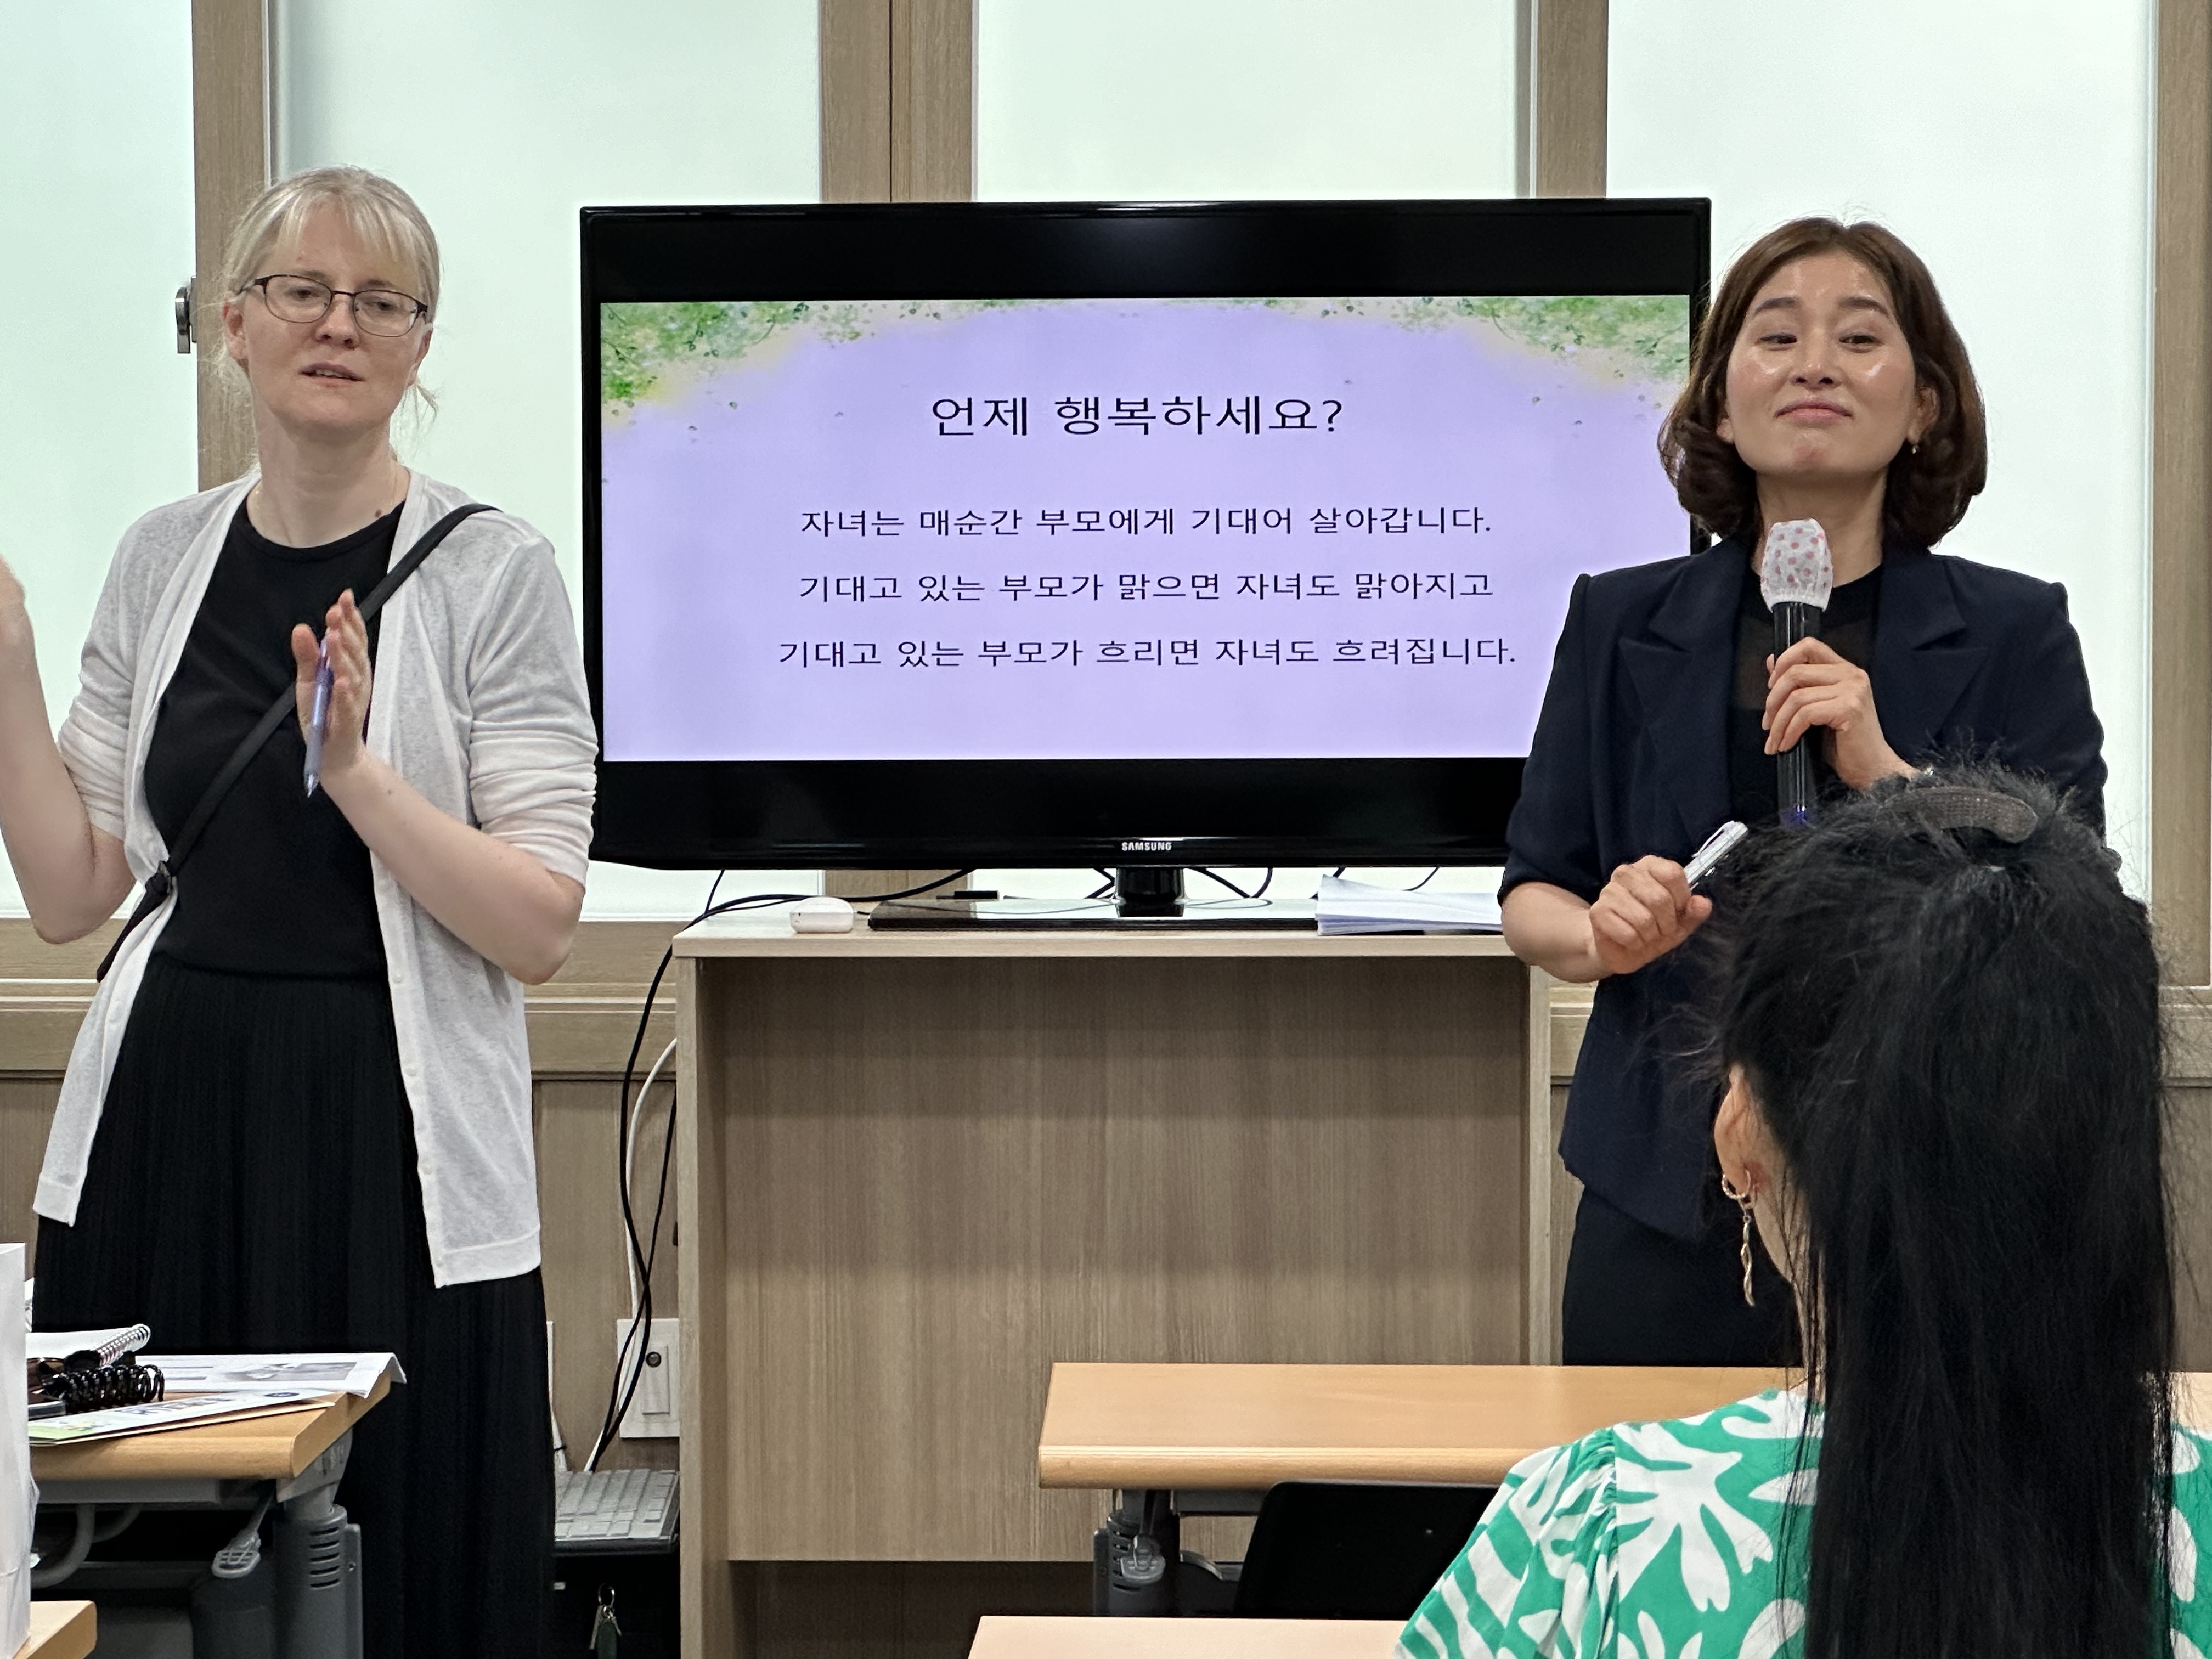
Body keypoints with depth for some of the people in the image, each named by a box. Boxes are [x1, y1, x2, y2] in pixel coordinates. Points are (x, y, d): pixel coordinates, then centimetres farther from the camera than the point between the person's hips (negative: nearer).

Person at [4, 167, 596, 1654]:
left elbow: (542, 928, -8)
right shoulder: (163, 558, 10)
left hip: (389, 1141, -3)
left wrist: (355, 770, -19)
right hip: (168, 1130, 4)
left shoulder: (491, 571, -3)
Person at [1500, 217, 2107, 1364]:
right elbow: (1532, 893, 8)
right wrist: (1604, 934, -15)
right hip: (1673, 1203, 1)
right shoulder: (1624, 624, 6)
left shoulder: (2013, 631, 1)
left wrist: (1881, 765, -19)